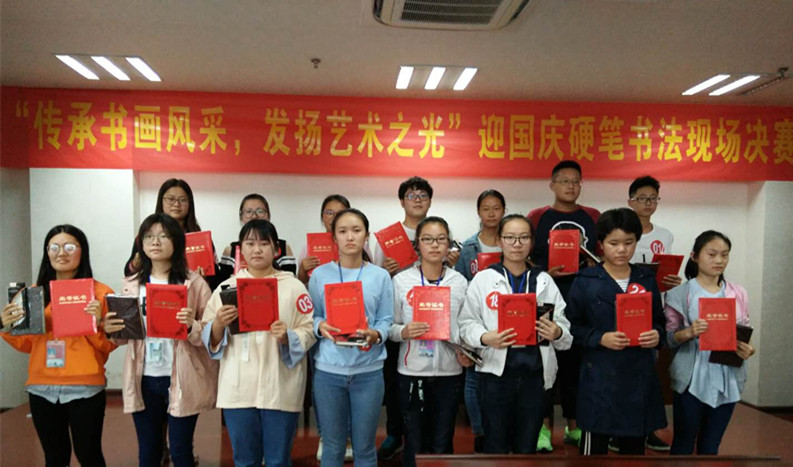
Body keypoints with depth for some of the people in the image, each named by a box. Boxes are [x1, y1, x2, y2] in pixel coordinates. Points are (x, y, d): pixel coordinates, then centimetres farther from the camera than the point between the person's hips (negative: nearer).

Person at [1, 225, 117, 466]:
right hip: (41, 388, 4)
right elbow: (27, 344, 13)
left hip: (85, 388, -4)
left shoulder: (100, 292, -4)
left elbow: (108, 346, -4)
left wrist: (98, 323, -22)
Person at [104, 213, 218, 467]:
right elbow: (124, 336, 14)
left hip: (181, 380, -3)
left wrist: (192, 326, -25)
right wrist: (111, 329, -8)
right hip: (144, 379, 4)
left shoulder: (194, 282, -4)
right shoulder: (132, 284, 8)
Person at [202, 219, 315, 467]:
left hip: (280, 389, -2)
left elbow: (308, 332, -2)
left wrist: (287, 336, -21)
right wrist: (219, 324, -14)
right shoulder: (226, 287, 7)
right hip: (238, 388, 2)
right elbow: (209, 339, 7)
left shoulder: (293, 286, 1)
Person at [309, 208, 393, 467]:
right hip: (328, 370, 0)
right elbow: (311, 317, 2)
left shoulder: (380, 276, 0)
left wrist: (375, 335, -20)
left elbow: (386, 321, 0)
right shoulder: (320, 274, 0)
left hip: (368, 371, 0)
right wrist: (320, 327, -19)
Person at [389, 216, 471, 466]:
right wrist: (403, 332, -22)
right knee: (414, 445, 10)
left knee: (442, 446, 11)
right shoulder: (401, 280, -3)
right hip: (412, 372, -1)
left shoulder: (459, 282, 1)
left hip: (449, 372, 1)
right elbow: (390, 327, -1)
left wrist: (466, 352, -12)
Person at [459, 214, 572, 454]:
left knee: (527, 448, 13)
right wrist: (485, 338, -21)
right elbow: (467, 323, -2)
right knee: (496, 447, 7)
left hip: (534, 372, 2)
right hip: (496, 372, -2)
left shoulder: (544, 281, 6)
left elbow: (563, 326, 4)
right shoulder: (483, 279, 0)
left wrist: (556, 333, -18)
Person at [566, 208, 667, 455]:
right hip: (599, 377, -3)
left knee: (634, 446, 15)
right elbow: (572, 326, -4)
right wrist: (600, 338, -18)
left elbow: (659, 321, 14)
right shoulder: (585, 281, -5)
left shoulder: (647, 280, 7)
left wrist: (657, 335, -7)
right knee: (594, 446, 5)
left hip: (639, 377, 4)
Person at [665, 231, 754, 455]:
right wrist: (689, 333, -23)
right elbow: (668, 338, -4)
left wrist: (747, 349, -9)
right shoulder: (680, 295, -6)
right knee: (683, 443, 7)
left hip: (727, 379, 4)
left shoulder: (738, 294, 4)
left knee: (711, 444, 16)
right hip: (691, 379, -3)